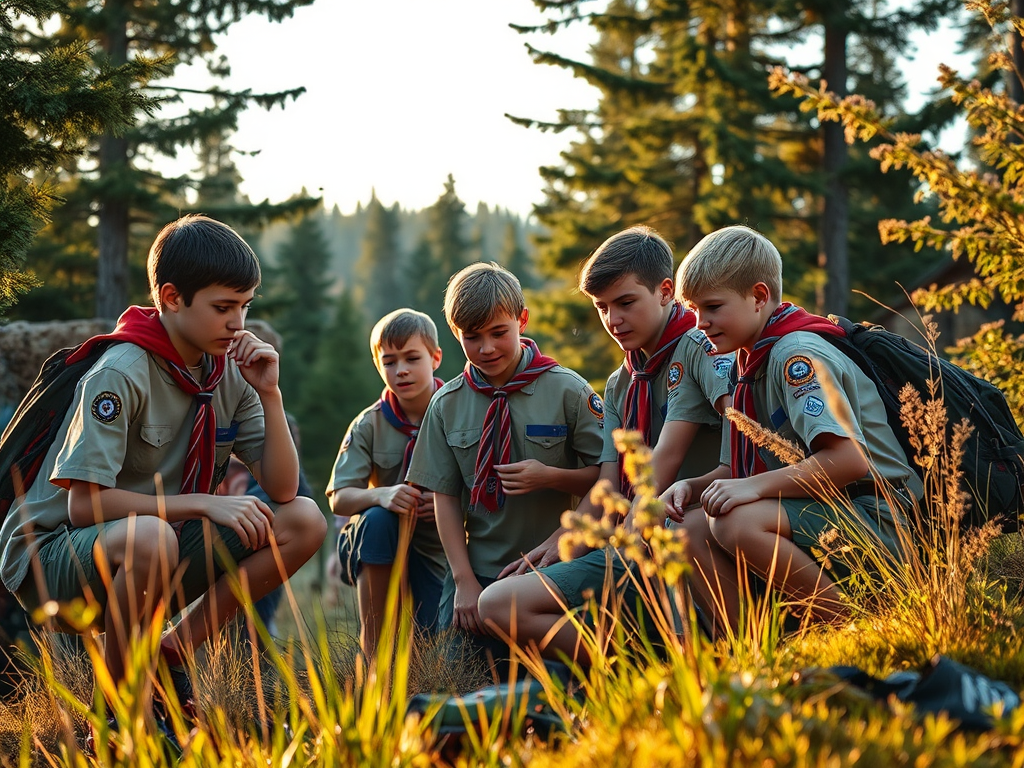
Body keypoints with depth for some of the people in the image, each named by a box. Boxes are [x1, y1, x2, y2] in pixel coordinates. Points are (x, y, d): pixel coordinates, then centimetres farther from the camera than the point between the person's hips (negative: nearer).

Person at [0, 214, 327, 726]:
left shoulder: (231, 373, 0)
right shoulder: (121, 373, -20)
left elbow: (281, 490, -1)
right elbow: (85, 506, -25)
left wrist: (269, 395, -13)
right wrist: (202, 503, -26)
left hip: (158, 545, 7)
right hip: (51, 556, -7)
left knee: (303, 521, -9)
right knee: (147, 538, -41)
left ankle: (171, 655, 0)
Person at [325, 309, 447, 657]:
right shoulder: (368, 425, -6)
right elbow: (339, 499, -11)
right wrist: (381, 495, -32)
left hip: (440, 548, 0)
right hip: (380, 542, 0)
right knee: (378, 518, -35)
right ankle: (374, 648, -22)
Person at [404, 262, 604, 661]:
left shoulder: (567, 390, -4)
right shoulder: (446, 404, 3)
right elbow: (445, 497, 3)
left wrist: (550, 477, -21)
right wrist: (464, 580, -5)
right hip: (480, 568, 2)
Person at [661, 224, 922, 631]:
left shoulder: (798, 353, -15)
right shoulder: (755, 360, 14)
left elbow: (850, 458, -27)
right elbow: (757, 464, 20)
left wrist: (755, 486, -25)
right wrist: (694, 486, 4)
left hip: (875, 518, -9)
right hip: (820, 513, 9)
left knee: (738, 523, -30)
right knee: (693, 527, -3)